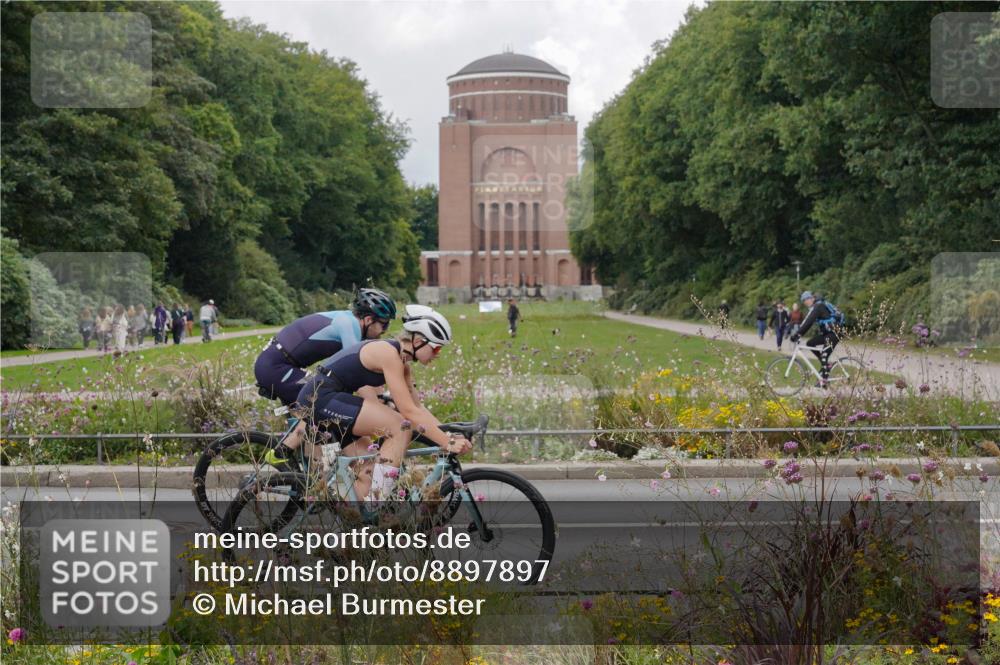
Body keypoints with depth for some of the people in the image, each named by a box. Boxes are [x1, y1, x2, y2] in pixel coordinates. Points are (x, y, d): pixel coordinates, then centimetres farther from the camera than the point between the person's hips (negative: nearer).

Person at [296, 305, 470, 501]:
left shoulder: (402, 362, 12)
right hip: (321, 398, -11)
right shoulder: (389, 354, -18)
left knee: (369, 474, 8)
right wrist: (447, 442, -25)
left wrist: (449, 433, 2)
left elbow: (418, 407, 13)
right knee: (401, 427, -18)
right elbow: (409, 412, -23)